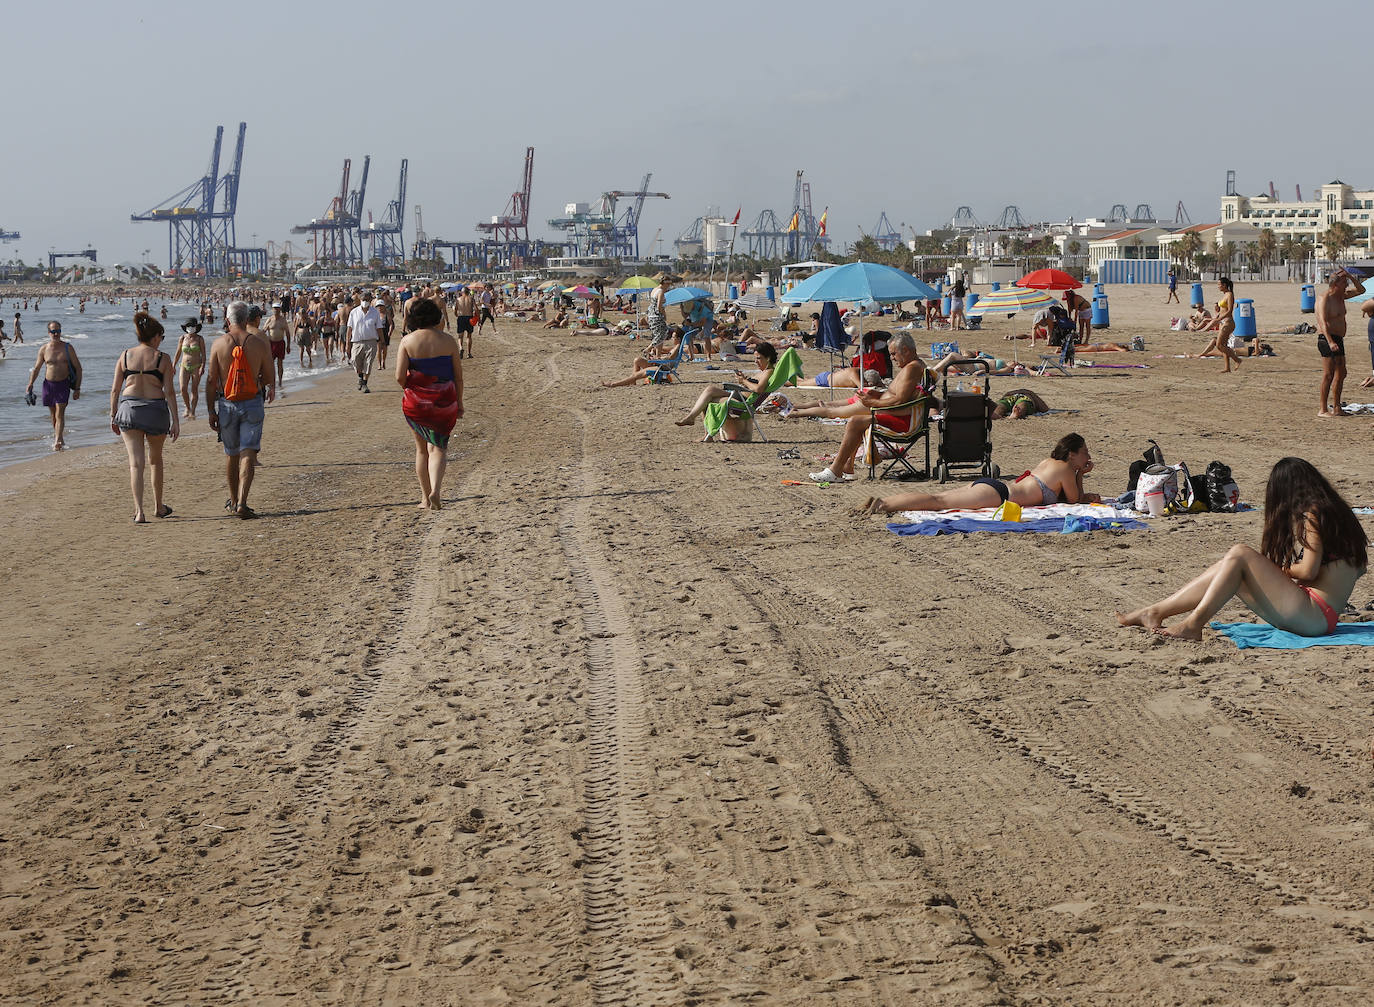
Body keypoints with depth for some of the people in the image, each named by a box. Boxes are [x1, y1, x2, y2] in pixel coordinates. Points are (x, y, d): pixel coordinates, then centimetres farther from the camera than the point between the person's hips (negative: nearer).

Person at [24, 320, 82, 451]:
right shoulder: (43, 349, 2)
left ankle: (57, 442, -17)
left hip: (63, 384, -3)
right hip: (48, 384, 3)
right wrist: (30, 385, 3)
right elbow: (36, 369, 13)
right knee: (53, 414, 12)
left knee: (60, 414, -13)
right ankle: (60, 438, 27)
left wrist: (77, 388, -5)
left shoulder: (68, 347, -4)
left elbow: (78, 368, 0)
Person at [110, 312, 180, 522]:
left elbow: (115, 389, 5)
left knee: (136, 462, -1)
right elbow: (169, 391, -7)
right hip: (156, 409, -1)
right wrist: (175, 420, -4)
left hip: (128, 408, 1)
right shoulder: (163, 358, -3)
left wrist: (113, 416, 14)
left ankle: (139, 511, -14)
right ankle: (158, 506, 31)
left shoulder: (125, 356, 3)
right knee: (155, 459, 19)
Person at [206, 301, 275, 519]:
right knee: (248, 453, -3)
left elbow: (211, 380, -2)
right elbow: (269, 378, 2)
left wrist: (211, 411, 4)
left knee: (231, 453, 17)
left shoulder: (219, 344, -4)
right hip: (252, 403, -1)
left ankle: (233, 501, 29)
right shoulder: (259, 344, -5)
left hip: (226, 403, 2)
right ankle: (242, 503, -16)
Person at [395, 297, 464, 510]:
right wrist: (459, 403, 12)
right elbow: (458, 376, 1)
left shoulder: (408, 341, -7)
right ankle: (435, 491, -18)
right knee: (438, 447, 6)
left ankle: (426, 497, 20)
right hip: (444, 401, 0)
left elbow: (400, 377, -12)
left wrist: (410, 388, 9)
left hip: (415, 402, 0)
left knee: (421, 448, 16)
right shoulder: (448, 341, -3)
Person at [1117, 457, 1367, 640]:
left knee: (1239, 555, -14)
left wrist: (1281, 570, 7)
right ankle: (1155, 612, 5)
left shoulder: (1313, 515, -9)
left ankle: (1193, 624, -13)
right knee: (1227, 568, 7)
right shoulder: (1338, 512, 18)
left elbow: (1308, 571, -17)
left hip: (1315, 614, -9)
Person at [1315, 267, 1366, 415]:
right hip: (1327, 339, -10)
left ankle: (1336, 408, 19)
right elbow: (1323, 322, -24)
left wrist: (1350, 276, 5)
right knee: (1328, 375, -11)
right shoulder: (1324, 298, -14)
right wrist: (1330, 342, -36)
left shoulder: (1341, 296, 14)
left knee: (1341, 374, 12)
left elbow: (1361, 290, 22)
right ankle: (1323, 410, -10)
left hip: (1338, 339, 10)